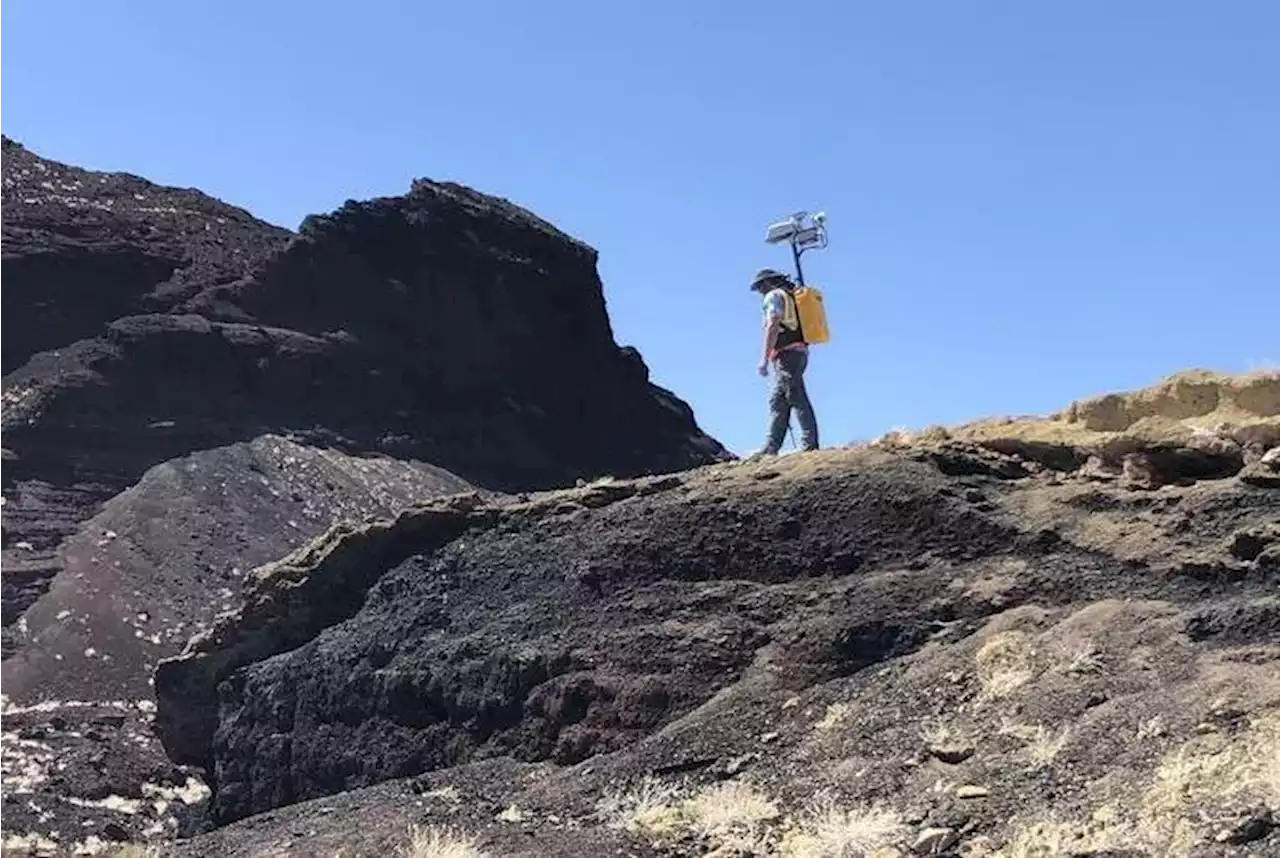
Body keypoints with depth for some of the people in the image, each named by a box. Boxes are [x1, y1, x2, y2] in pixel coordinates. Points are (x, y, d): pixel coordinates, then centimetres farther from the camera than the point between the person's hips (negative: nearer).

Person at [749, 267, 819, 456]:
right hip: (800, 352, 10)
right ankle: (771, 447, 10)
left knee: (798, 400, -13)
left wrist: (764, 359, -18)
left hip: (787, 355, -10)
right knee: (777, 402, 10)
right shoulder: (792, 296, 25)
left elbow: (772, 327, -15)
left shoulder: (774, 296, -3)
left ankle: (810, 445, -16)